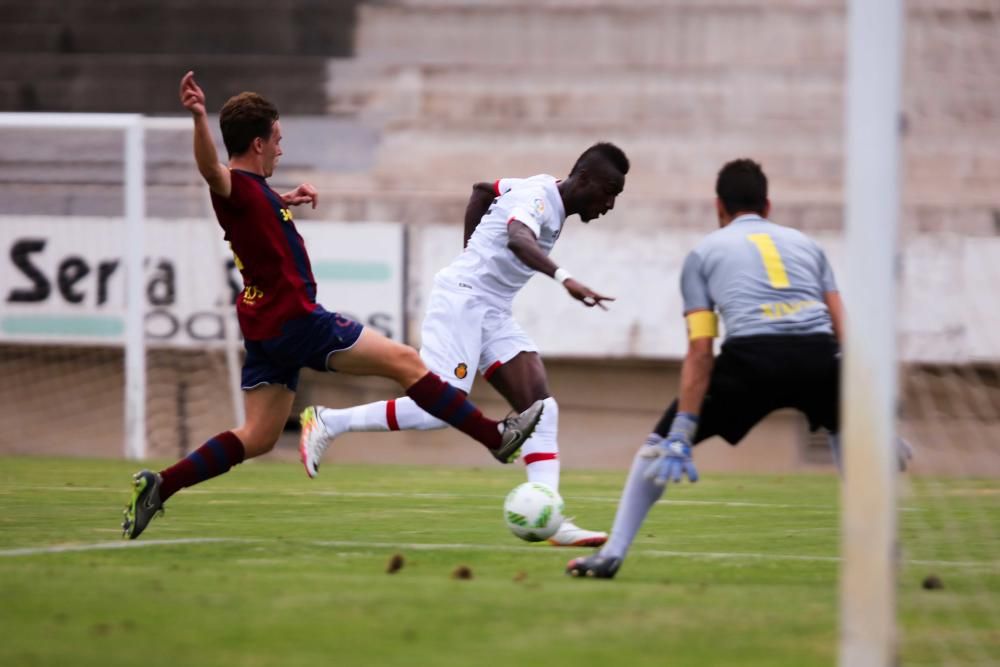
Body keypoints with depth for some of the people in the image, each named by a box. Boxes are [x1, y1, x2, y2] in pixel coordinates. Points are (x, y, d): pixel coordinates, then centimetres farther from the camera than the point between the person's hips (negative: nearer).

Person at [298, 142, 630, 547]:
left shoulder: (546, 194, 14)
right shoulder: (536, 196, -16)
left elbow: (482, 189, 30)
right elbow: (518, 239, -40)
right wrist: (564, 279, -53)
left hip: (493, 313, 10)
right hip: (463, 298, -10)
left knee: (541, 409, -5)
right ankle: (328, 422, -2)